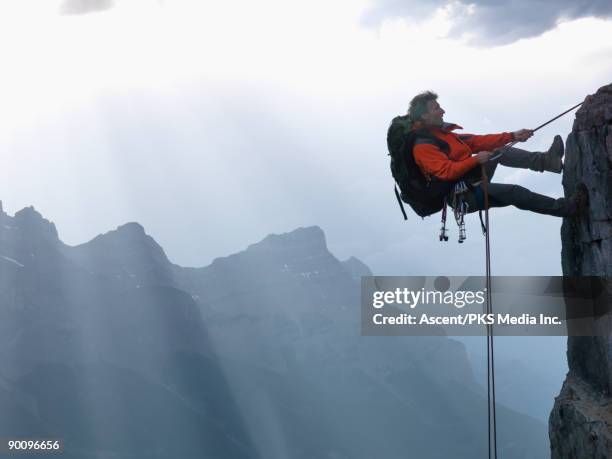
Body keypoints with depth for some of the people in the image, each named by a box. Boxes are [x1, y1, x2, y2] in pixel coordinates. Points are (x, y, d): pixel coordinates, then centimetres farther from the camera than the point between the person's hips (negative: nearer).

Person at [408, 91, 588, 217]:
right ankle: (566, 207, -17)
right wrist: (475, 160, -24)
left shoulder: (443, 134, 16)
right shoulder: (423, 146, -14)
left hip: (471, 182, 10)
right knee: (513, 192, -21)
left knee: (500, 152, 1)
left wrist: (512, 136, 6)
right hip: (463, 196, -10)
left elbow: (477, 141, 12)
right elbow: (446, 172, -25)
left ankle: (546, 160, -14)